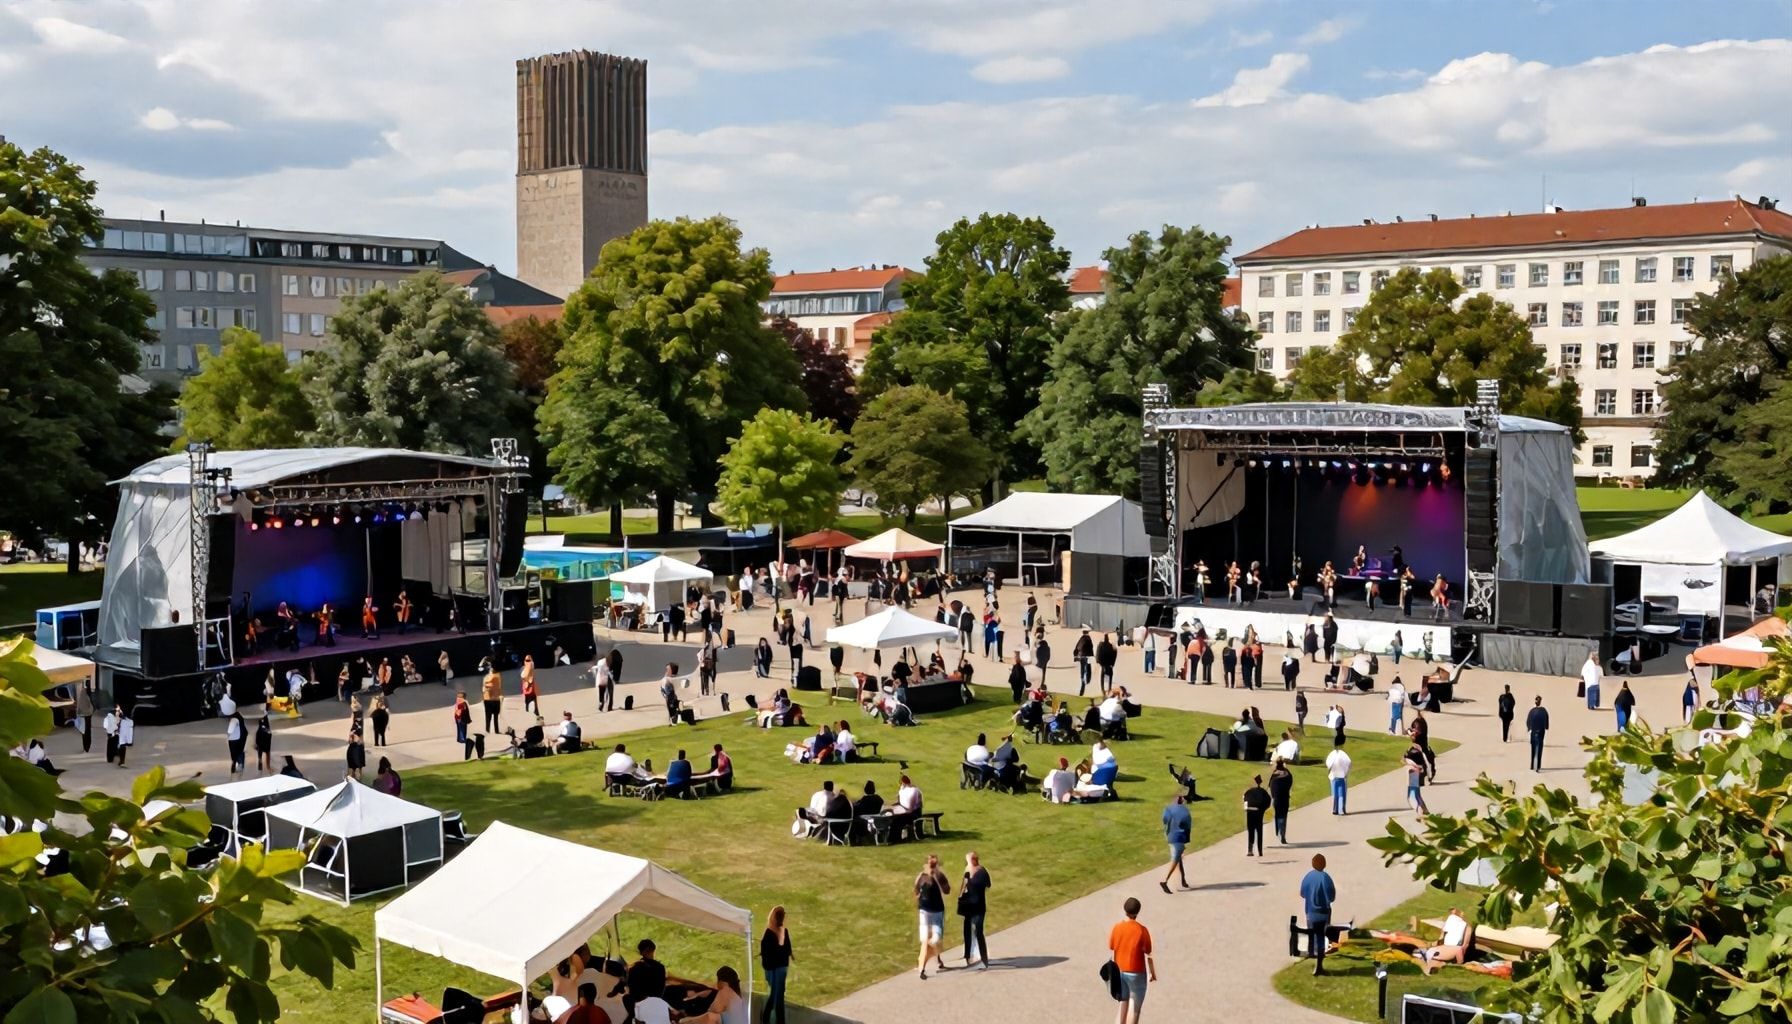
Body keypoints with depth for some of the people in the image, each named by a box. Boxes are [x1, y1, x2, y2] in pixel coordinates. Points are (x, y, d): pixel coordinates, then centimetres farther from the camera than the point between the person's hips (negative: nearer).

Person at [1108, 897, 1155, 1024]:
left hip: (1120, 972, 4)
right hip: (1136, 974, -4)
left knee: (1123, 1006, 16)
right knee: (1134, 1009, 6)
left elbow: (1111, 952, 3)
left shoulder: (1116, 928, -3)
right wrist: (1153, 973, 3)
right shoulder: (1142, 930, -15)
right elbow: (1148, 955, -10)